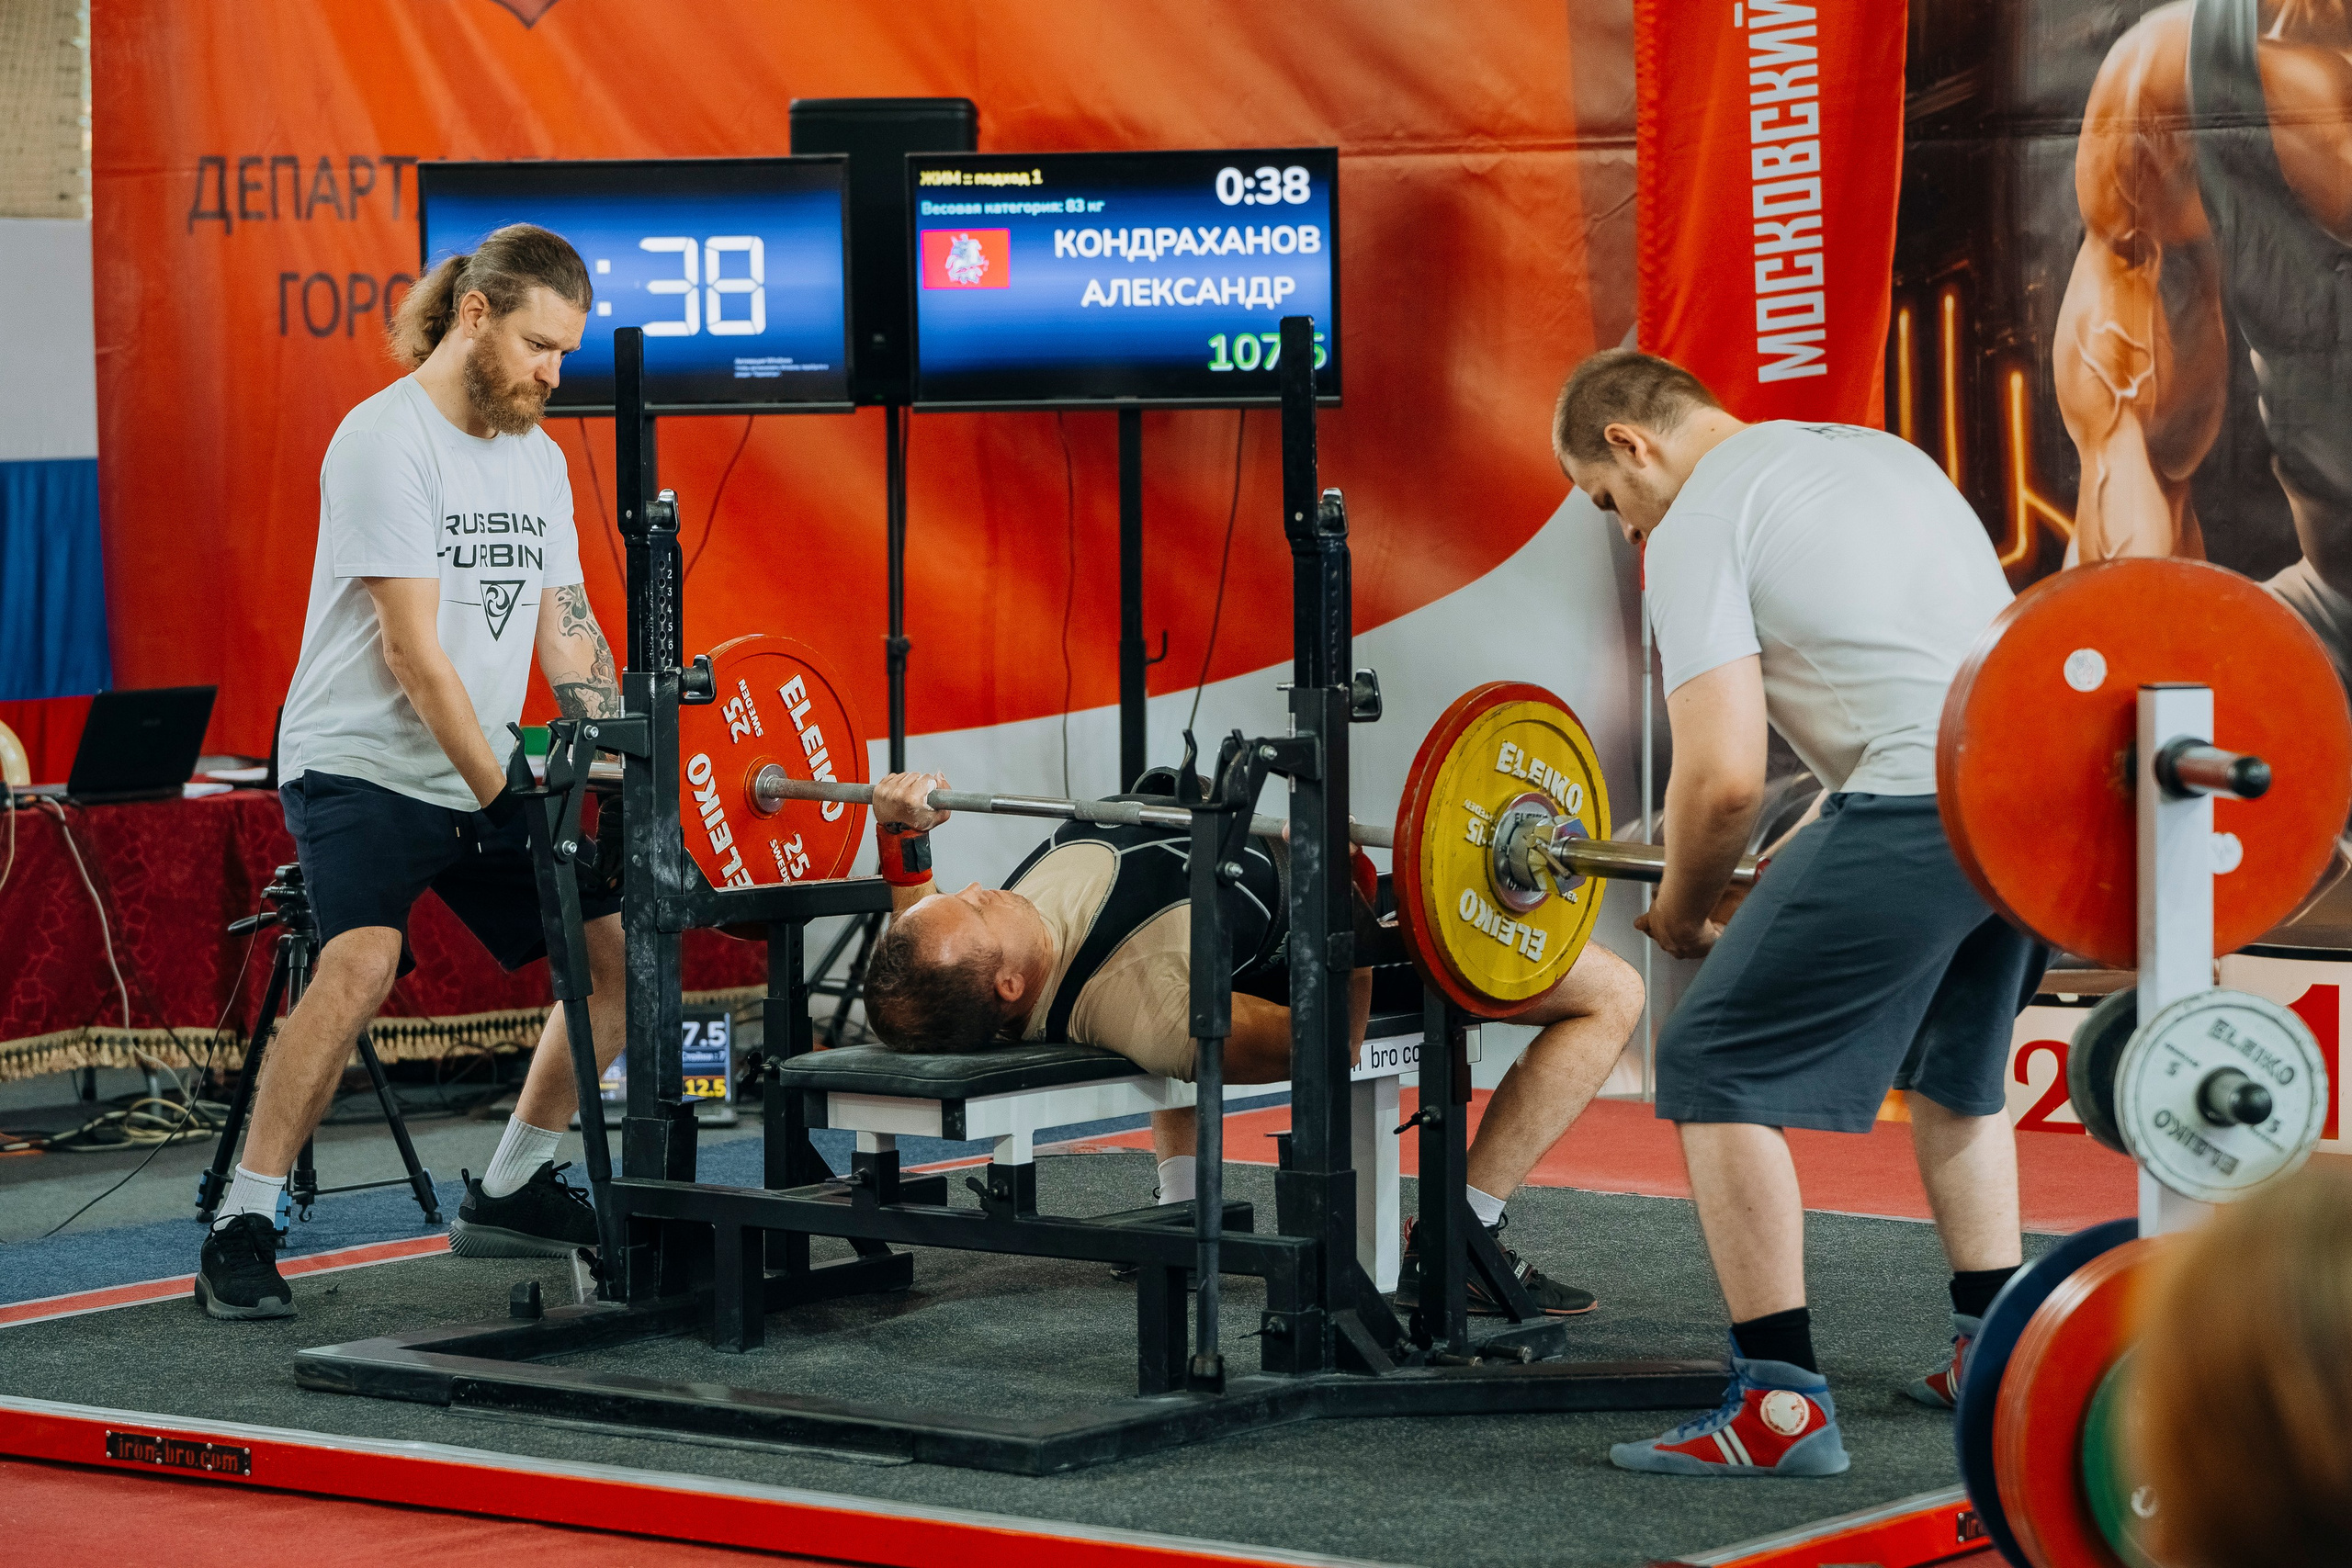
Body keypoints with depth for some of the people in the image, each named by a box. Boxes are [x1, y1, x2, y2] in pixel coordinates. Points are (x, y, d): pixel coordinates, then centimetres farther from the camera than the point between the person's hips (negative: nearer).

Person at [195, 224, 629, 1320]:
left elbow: (566, 630, 13)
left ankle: (511, 1190, 20)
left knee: (619, 949, 6)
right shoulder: (388, 441, -15)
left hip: (488, 775, 8)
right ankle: (242, 1231, -22)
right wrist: (502, 795, -19)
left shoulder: (538, 459, 10)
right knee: (363, 960, -30)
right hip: (361, 765, -8)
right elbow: (415, 653, -19)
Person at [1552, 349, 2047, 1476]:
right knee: (1954, 1060, 30)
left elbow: (1722, 777, -8)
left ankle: (1780, 1406, -2)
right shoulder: (1874, 452, 26)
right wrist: (1793, 871, 38)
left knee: (1715, 1066, 1)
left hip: (1931, 803, -9)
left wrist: (1680, 911, 11)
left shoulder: (1698, 526, 0)